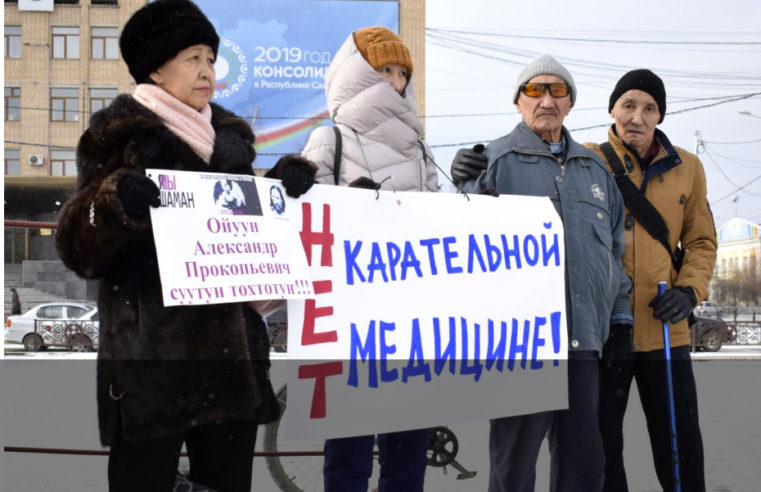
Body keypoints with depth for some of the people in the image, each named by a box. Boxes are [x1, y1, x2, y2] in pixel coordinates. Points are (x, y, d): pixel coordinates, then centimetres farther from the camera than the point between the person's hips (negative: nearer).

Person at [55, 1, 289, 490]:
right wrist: (115, 201, -27)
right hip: (151, 351, -5)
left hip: (231, 343, 6)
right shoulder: (121, 134, -1)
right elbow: (79, 247, -7)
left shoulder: (231, 136, 16)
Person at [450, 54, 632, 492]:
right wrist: (469, 188, -22)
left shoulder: (595, 168, 17)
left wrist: (620, 317, 18)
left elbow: (616, 249, 22)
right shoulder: (496, 160, -1)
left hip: (584, 340, 5)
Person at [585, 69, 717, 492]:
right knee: (602, 445, 10)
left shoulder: (687, 167, 6)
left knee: (681, 447, 11)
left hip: (666, 330, 2)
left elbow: (701, 241, 13)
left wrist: (689, 291, -5)